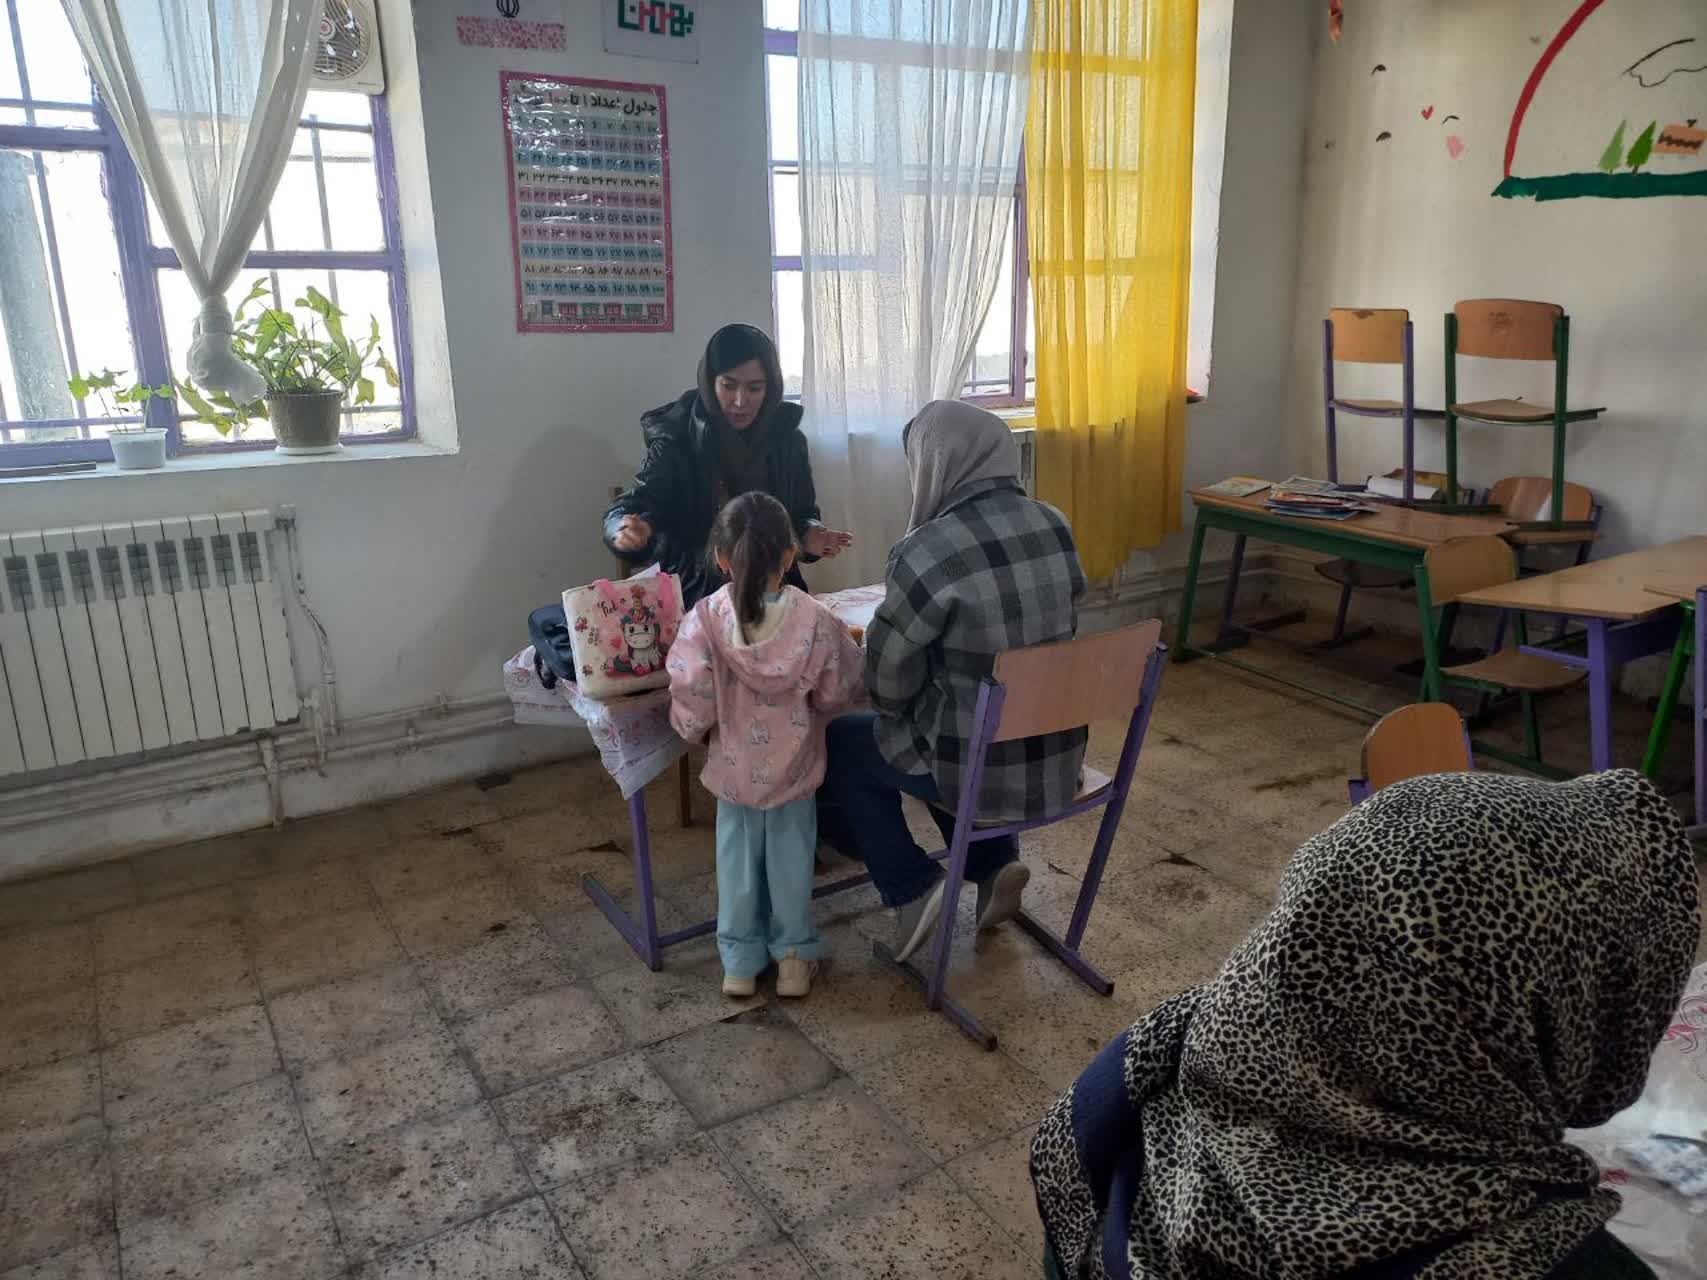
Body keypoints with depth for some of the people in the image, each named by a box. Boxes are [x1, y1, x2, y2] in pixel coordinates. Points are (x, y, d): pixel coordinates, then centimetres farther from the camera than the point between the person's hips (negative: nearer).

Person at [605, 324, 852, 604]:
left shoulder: (788, 438, 3)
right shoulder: (676, 440, -6)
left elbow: (803, 513, 13)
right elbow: (632, 505, -11)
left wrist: (810, 535, -10)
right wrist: (627, 528, -35)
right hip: (695, 595, -3)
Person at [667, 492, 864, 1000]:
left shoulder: (707, 617, -18)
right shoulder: (814, 619, -17)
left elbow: (690, 687, -22)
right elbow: (836, 691, -10)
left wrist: (692, 725, -3)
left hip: (734, 766, 0)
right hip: (793, 767, 0)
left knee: (737, 859, 17)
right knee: (791, 857, 17)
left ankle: (740, 962, 27)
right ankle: (793, 956, 28)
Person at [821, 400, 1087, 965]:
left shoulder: (927, 552, -23)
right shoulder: (1056, 527, -2)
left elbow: (889, 672, -12)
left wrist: (907, 715, 12)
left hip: (983, 768, -6)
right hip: (1061, 757, 6)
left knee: (841, 743, 18)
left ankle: (913, 890, 15)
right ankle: (994, 865, 23)